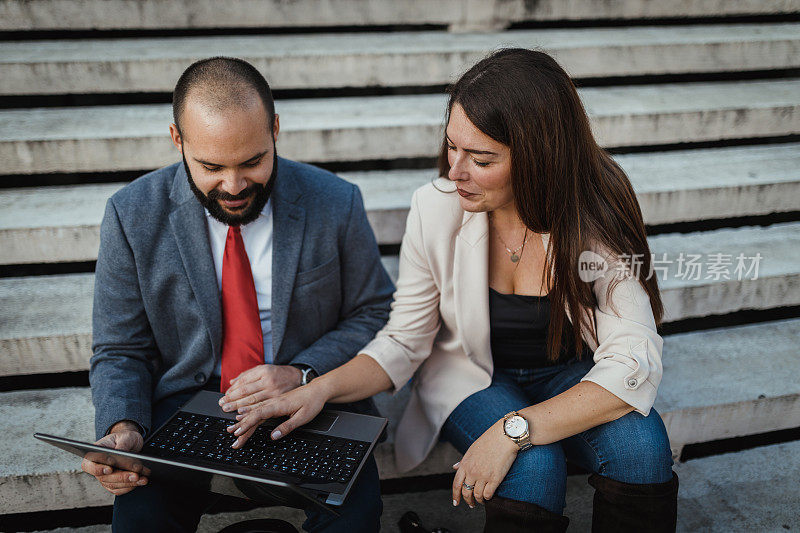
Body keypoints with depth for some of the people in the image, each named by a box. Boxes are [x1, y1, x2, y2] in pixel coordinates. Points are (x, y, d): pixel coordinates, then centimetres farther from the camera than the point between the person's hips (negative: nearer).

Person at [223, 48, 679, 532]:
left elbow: (634, 364, -27)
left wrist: (514, 430, -37)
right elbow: (403, 343, -10)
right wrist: (322, 388, -28)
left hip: (572, 373, 1)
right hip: (472, 374, 0)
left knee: (640, 444, -28)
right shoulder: (437, 210, -18)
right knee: (533, 466, -30)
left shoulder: (598, 220, -21)